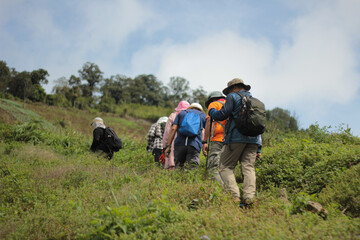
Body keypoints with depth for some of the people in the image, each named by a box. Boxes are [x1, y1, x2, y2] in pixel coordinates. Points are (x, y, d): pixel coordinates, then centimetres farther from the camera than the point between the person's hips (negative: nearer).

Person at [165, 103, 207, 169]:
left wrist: (168, 146, 6)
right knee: (193, 169, -7)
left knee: (178, 167, 8)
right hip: (195, 145, -1)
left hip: (179, 144, 1)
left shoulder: (181, 113, 22)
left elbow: (173, 129, 9)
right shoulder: (203, 115, 23)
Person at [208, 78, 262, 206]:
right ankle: (249, 197, -15)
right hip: (254, 139, 6)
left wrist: (212, 111, 19)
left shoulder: (233, 97, 5)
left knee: (225, 167, -2)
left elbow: (222, 115, -3)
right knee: (248, 167, 1)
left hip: (237, 137, -6)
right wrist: (258, 148, 23)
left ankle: (234, 196, -17)